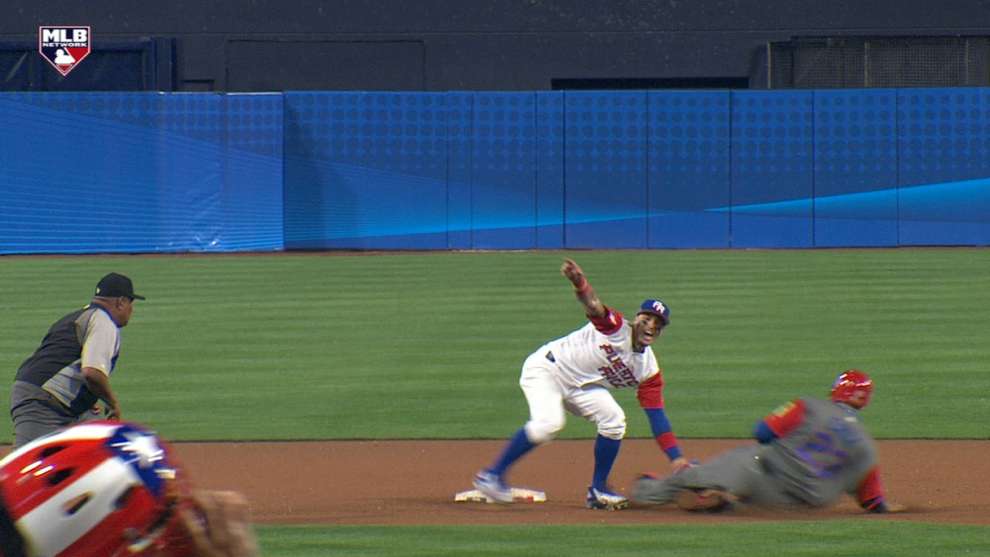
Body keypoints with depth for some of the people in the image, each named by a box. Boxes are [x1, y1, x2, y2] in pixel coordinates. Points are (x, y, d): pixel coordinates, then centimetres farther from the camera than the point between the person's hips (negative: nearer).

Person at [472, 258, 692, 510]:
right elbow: (593, 305, -38)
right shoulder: (615, 327, -18)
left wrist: (676, 458, -10)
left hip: (580, 386, 6)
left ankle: (598, 490, 1)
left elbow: (656, 416, -1)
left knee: (613, 418, -12)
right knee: (548, 423, -28)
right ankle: (493, 475, -19)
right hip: (547, 367, -6)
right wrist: (579, 281, -62)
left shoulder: (648, 370, -2)